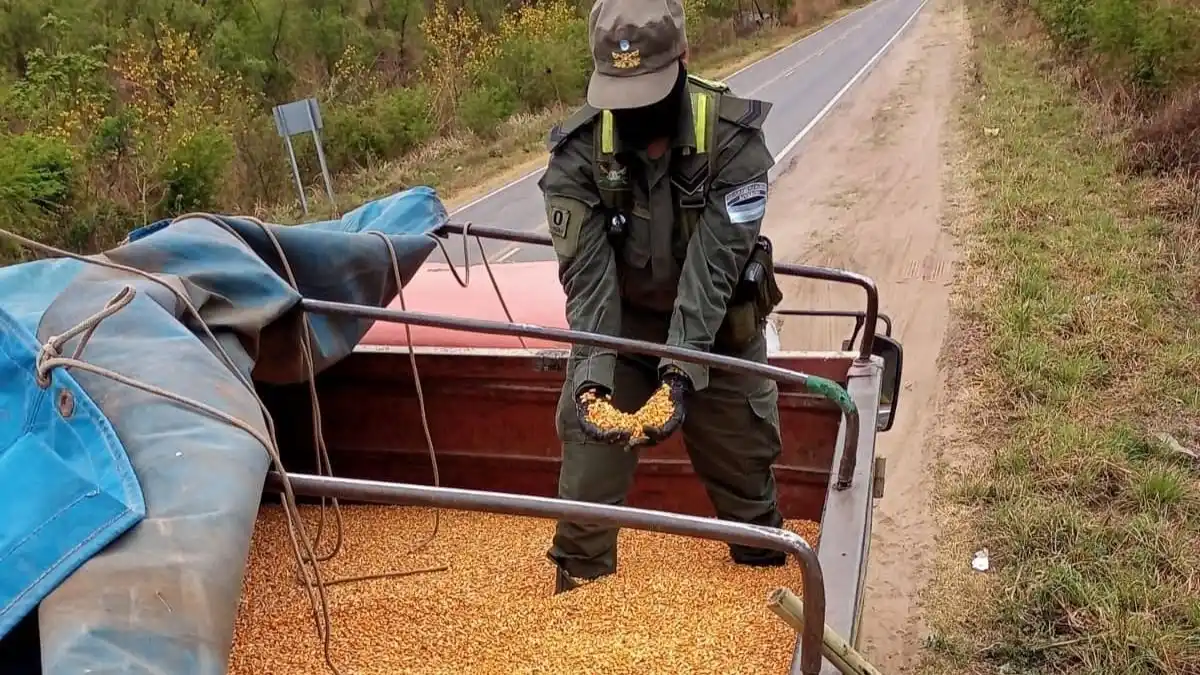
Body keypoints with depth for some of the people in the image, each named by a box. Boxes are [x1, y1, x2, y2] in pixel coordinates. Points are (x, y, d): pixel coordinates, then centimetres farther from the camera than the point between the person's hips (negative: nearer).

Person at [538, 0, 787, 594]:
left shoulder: (732, 136, -26)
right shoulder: (578, 149, -21)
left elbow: (714, 267, -30)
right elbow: (587, 274, -25)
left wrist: (681, 372, -40)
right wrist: (592, 375, -38)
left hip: (716, 328, 0)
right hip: (620, 327, 1)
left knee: (743, 456, 11)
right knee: (590, 452, 0)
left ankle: (767, 570, 38)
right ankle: (576, 585, 21)